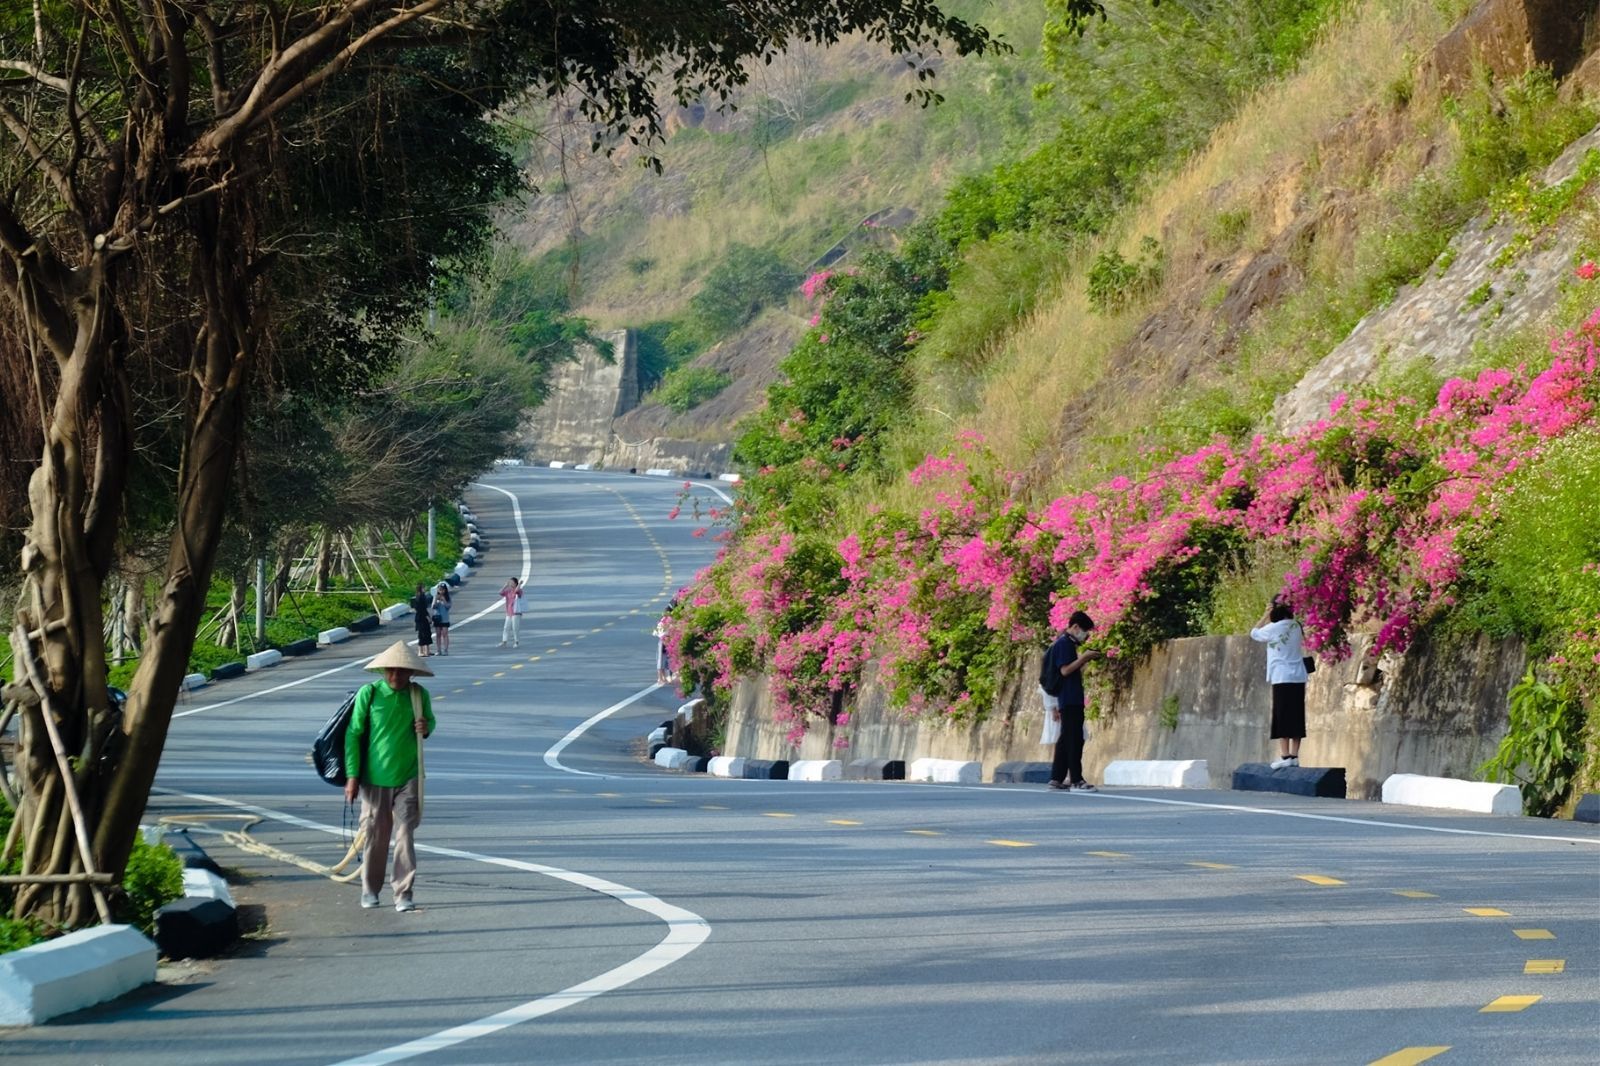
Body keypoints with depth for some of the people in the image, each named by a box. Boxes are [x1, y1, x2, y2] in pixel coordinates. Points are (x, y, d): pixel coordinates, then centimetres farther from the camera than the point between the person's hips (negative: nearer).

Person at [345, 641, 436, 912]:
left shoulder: (419, 695, 0)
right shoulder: (369, 694, -7)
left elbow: (430, 720, 19)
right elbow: (353, 734, -3)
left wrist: (427, 727, -7)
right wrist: (352, 776, -6)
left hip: (408, 778, 1)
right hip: (375, 778, -1)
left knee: (404, 835, -5)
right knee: (374, 836, 7)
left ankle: (404, 894, -1)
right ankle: (370, 890, 25)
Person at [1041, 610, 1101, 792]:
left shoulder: (1067, 643, 19)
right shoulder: (1064, 643, -11)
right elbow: (1065, 670, -18)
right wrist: (1084, 657, -15)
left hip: (1069, 700, 10)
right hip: (1070, 699, -10)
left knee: (1067, 739, 11)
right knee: (1074, 739, -11)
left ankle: (1057, 778, 12)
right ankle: (1076, 780, -14)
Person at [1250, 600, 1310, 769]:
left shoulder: (1273, 628, -8)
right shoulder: (1296, 627, 7)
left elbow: (1254, 633, 6)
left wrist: (1266, 616, 10)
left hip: (1282, 678, -5)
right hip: (1298, 678, 5)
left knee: (1283, 717, -5)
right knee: (1296, 717, 6)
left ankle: (1285, 756, -11)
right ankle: (1294, 755, 5)